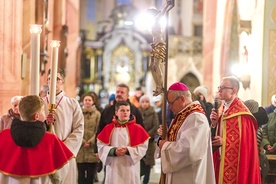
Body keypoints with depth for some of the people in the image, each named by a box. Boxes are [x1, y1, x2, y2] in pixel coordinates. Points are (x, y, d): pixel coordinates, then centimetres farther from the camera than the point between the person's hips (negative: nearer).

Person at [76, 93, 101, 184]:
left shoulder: (97, 114, 6)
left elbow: (98, 130, 1)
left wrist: (90, 142, -9)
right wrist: (82, 142, -10)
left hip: (92, 149, 0)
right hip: (80, 149, 0)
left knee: (91, 175, 1)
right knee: (81, 175, 2)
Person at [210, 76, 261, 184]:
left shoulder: (241, 113, -14)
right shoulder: (223, 109, 11)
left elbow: (245, 141, -16)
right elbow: (218, 134, 11)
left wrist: (224, 141, -20)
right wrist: (214, 123, -6)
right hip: (222, 160, 8)